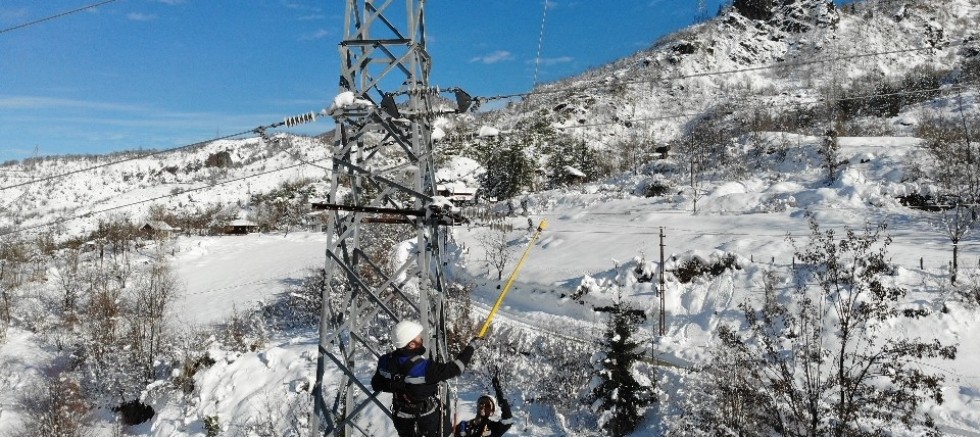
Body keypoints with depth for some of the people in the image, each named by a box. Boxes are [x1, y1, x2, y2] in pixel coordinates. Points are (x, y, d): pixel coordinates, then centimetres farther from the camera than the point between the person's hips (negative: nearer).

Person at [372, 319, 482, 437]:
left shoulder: (386, 361, -18)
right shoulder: (424, 367, -36)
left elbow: (376, 386, -2)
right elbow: (455, 368, -26)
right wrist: (471, 346, -15)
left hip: (401, 419, 5)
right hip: (428, 418, -5)